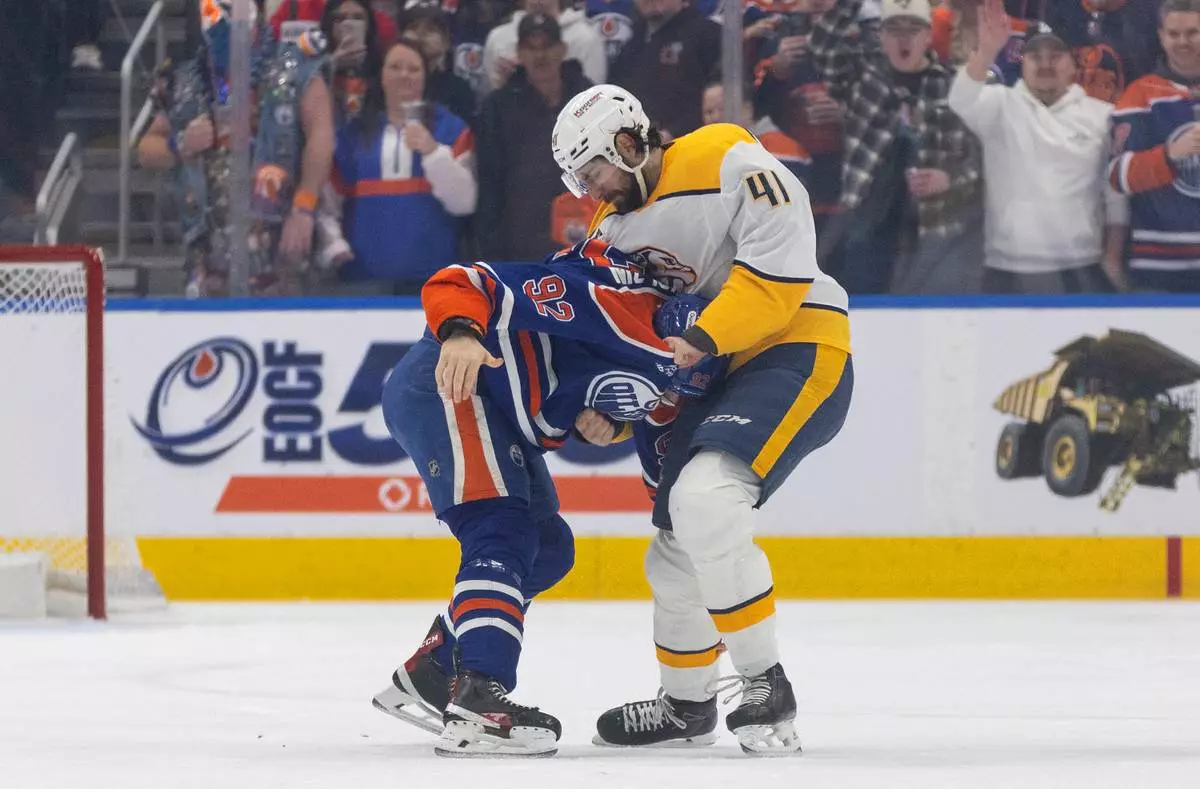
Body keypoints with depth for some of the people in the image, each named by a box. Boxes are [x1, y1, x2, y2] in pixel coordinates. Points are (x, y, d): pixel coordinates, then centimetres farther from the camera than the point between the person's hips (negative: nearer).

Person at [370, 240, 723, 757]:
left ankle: (426, 678, 21)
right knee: (502, 534, -22)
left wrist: (610, 423, -4)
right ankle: (478, 701, -35)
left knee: (547, 548, 15)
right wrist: (459, 335, -45)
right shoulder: (615, 301, -25)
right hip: (445, 384, -10)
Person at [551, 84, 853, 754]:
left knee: (704, 499, -28)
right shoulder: (613, 228, 11)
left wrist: (703, 339, -28)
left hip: (798, 351, -9)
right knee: (677, 551, 11)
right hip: (713, 376, 9)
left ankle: (766, 686, -21)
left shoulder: (729, 165, -15)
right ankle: (687, 703, 34)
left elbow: (779, 271, -23)